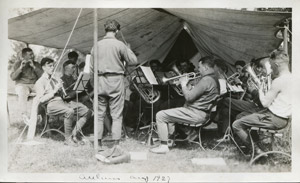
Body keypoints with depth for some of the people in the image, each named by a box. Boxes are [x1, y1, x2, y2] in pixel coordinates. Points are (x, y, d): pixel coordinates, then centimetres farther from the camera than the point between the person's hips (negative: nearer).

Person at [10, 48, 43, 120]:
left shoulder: (36, 64, 14)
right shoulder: (18, 63, 7)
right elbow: (13, 77, -5)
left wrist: (33, 67, -11)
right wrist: (21, 67, -16)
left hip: (34, 85, 3)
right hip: (22, 84, -2)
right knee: (23, 93, -38)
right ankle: (24, 114, -39)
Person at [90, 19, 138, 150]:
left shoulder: (97, 45, 5)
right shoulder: (119, 45, -6)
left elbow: (91, 68, 8)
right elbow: (133, 61, -2)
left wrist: (94, 83, 17)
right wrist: (128, 49, 14)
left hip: (100, 81, 4)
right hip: (116, 80, -3)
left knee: (99, 114, 11)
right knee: (116, 115, 3)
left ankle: (98, 142, 15)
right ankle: (115, 142, 2)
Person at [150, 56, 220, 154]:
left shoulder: (206, 80, -21)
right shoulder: (213, 78, 13)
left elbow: (189, 97, -23)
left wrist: (184, 84, -8)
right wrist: (186, 85, 9)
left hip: (196, 114, -11)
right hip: (202, 112, 11)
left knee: (160, 115, -9)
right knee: (169, 113, 31)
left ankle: (163, 146, -4)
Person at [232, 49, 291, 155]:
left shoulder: (279, 81, -22)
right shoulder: (291, 78, 7)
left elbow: (265, 103, -19)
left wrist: (260, 89, -5)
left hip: (274, 119, -10)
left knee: (236, 125, -7)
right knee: (242, 116, 24)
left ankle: (257, 151, -1)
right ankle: (257, 142, 26)